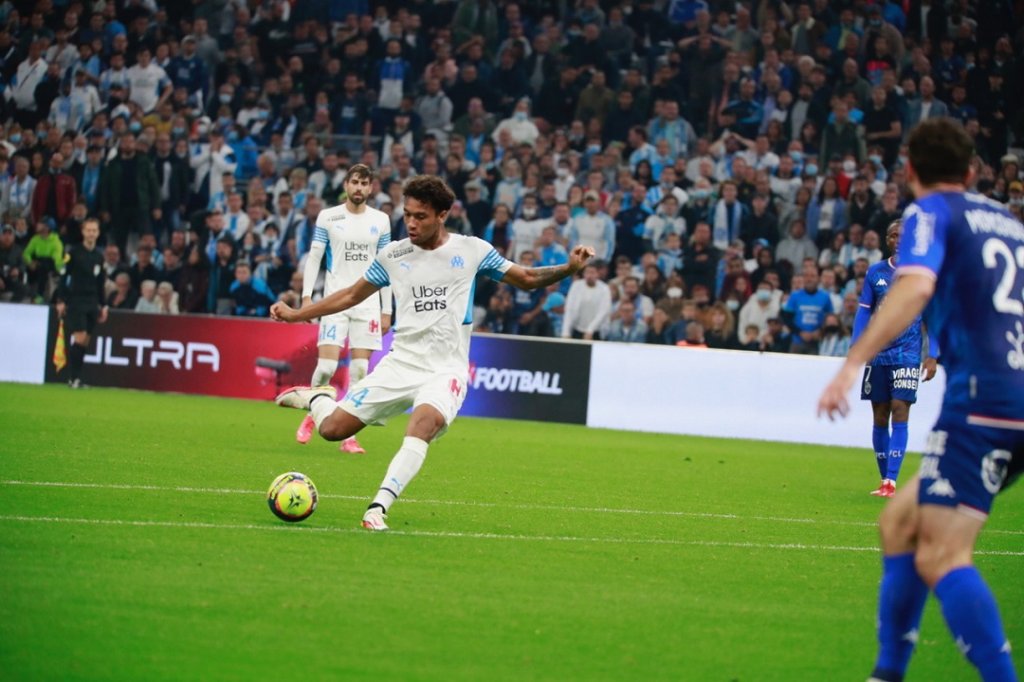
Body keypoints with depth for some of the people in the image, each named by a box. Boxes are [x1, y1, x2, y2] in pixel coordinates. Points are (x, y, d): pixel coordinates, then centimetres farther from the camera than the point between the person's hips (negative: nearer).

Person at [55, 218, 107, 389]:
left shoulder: (99, 256, 11)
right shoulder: (73, 252, -4)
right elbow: (64, 277, -5)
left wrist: (102, 306, 14)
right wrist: (61, 301, -10)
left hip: (92, 303, 5)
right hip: (75, 301, -5)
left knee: (85, 342, 3)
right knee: (80, 338, -14)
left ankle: (76, 378, 8)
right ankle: (74, 377, -10)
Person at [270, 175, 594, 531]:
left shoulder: (471, 250, 1)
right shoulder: (393, 255, 5)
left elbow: (527, 278, 10)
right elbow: (352, 295, 18)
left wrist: (568, 268, -8)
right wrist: (297, 314, 14)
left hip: (446, 370, -3)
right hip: (400, 364, 3)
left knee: (423, 424, -35)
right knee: (332, 429, -5)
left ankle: (379, 507, -39)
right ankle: (317, 398, 31)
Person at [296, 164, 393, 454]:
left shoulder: (381, 220, 8)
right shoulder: (327, 217, 3)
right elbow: (314, 257, 4)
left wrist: (386, 310, 8)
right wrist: (307, 295, -7)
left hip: (368, 304, 2)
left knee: (359, 370, -4)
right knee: (326, 366, -11)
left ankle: (348, 436, 2)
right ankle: (312, 415, 16)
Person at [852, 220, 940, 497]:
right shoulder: (875, 272, 8)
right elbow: (864, 311, 11)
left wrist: (932, 356, -4)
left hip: (907, 354, -3)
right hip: (877, 354, 3)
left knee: (899, 412, -13)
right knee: (880, 417, 5)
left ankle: (891, 482, -16)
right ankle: (884, 480, 14)